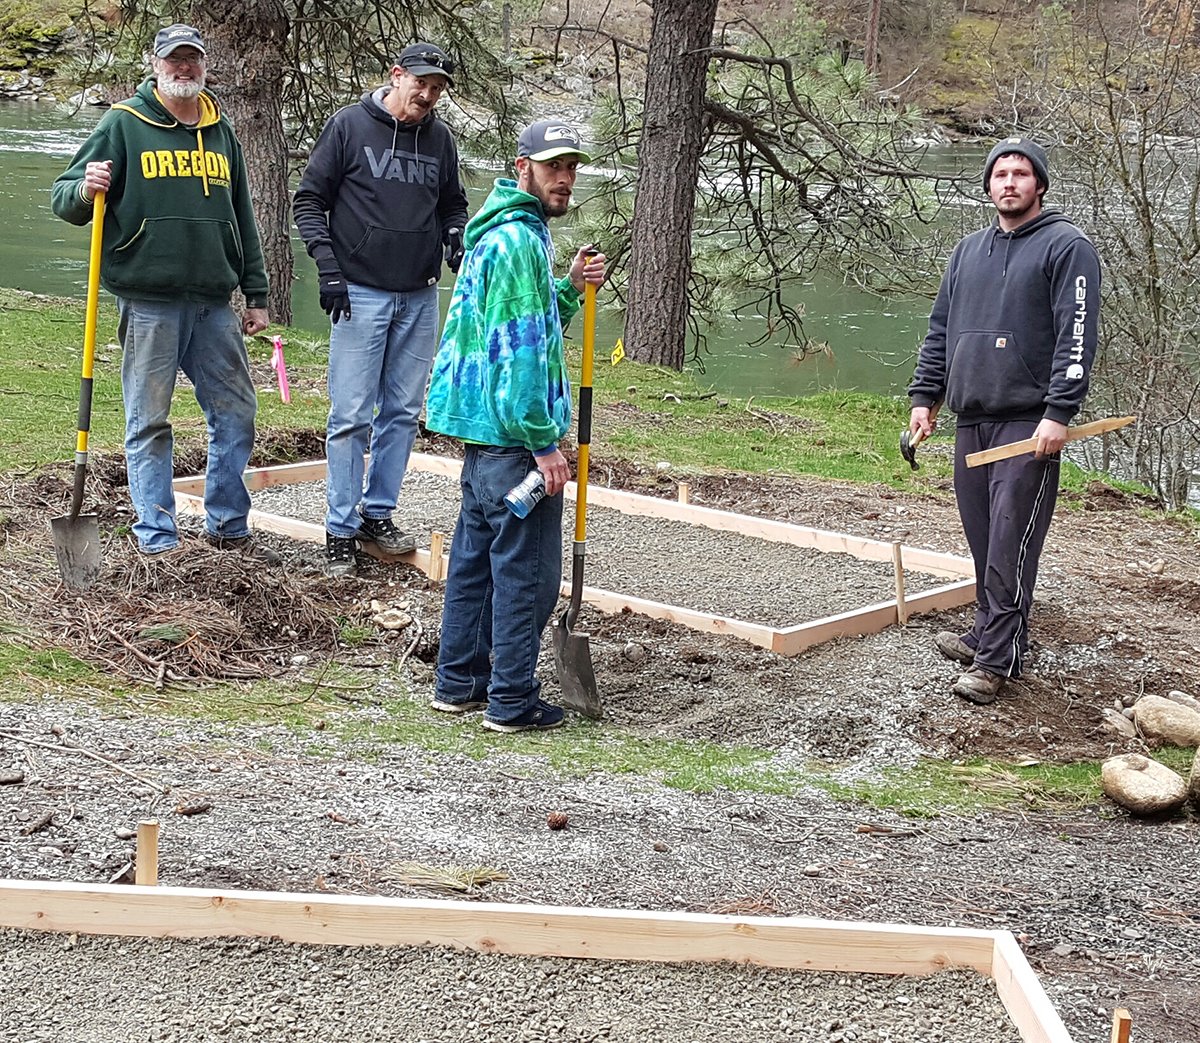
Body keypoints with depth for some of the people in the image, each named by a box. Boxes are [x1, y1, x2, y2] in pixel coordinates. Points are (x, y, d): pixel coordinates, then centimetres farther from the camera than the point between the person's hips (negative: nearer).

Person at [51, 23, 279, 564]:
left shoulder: (221, 133, 15)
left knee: (235, 412, 8)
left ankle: (229, 525, 21)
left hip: (213, 303, 5)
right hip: (148, 301, -5)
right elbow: (63, 196, -1)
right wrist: (85, 190, -24)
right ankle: (158, 539, 8)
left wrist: (256, 294, 17)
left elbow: (243, 219, 20)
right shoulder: (123, 123, 0)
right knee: (149, 423, 0)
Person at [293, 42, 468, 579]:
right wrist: (328, 268, -12)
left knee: (403, 412, 9)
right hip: (360, 294, -5)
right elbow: (309, 201, -2)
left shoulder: (439, 138, 9)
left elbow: (453, 205, 21)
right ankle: (341, 529, 3)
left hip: (420, 298, 5)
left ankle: (379, 513, 21)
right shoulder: (349, 125, -4)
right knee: (351, 415, -4)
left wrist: (455, 236, -1)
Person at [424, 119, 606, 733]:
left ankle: (459, 682, 25)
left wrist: (570, 288, 8)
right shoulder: (517, 239, -16)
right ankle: (512, 701, 3)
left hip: (484, 429, 11)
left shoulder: (502, 232, 17)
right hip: (513, 434, -11)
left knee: (476, 556, 16)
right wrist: (542, 443, -20)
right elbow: (518, 350, -21)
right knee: (527, 568, -3)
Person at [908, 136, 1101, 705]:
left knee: (1009, 545, -8)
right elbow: (940, 329, 23)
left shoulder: (1067, 246, -3)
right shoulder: (969, 250, 18)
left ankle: (996, 658, -5)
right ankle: (988, 633, 22)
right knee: (983, 541, 11)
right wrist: (924, 396, 15)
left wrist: (1059, 413, -18)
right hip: (970, 422, 7)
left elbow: (1077, 335, -11)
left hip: (1028, 423, -6)